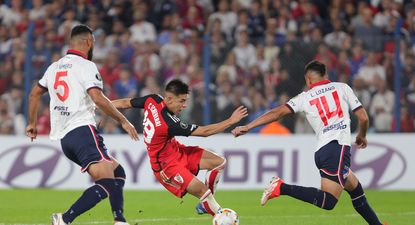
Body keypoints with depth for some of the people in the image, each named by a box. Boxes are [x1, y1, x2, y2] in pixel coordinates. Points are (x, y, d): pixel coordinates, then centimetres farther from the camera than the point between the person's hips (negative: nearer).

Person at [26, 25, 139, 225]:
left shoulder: (54, 67, 19)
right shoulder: (85, 66, -5)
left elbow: (34, 93, 30)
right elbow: (97, 97, -18)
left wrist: (32, 123, 43)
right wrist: (123, 120, -11)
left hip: (63, 138, 9)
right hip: (82, 130, -9)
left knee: (118, 174, 16)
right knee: (106, 185, -19)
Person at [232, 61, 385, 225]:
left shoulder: (305, 97, 13)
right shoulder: (342, 88, 10)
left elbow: (278, 113, 2)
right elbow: (363, 118, 9)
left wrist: (247, 127, 4)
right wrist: (362, 136, 29)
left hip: (321, 150, 5)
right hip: (338, 147, -5)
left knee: (356, 189, 22)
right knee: (327, 201, -15)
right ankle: (282, 188, -24)